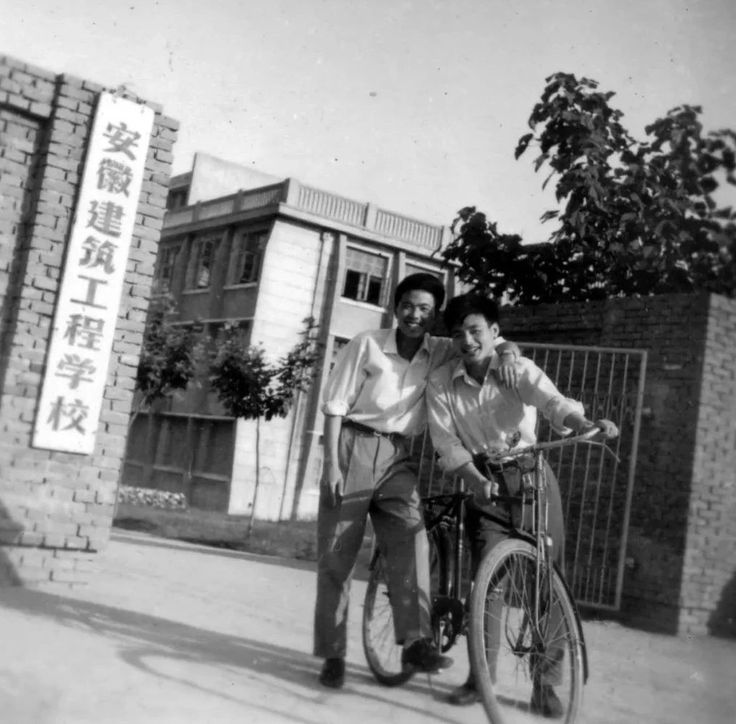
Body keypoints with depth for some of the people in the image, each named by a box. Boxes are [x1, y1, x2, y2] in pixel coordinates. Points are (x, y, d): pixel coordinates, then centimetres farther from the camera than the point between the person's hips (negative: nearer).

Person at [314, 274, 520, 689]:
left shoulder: (442, 353, 4)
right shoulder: (367, 345, -3)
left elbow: (488, 342, 11)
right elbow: (335, 404, -3)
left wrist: (507, 352, -14)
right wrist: (331, 462, -11)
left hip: (397, 456, 2)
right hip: (353, 448, -2)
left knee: (412, 540, -19)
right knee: (337, 555, 0)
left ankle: (416, 643, -20)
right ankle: (333, 655, 8)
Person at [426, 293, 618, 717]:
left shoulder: (520, 369, -7)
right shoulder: (441, 384, -4)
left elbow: (553, 401, -24)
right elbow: (447, 441, -12)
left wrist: (585, 423, -45)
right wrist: (476, 480, -28)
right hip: (485, 482, 1)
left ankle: (546, 679, 12)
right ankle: (481, 675, 8)